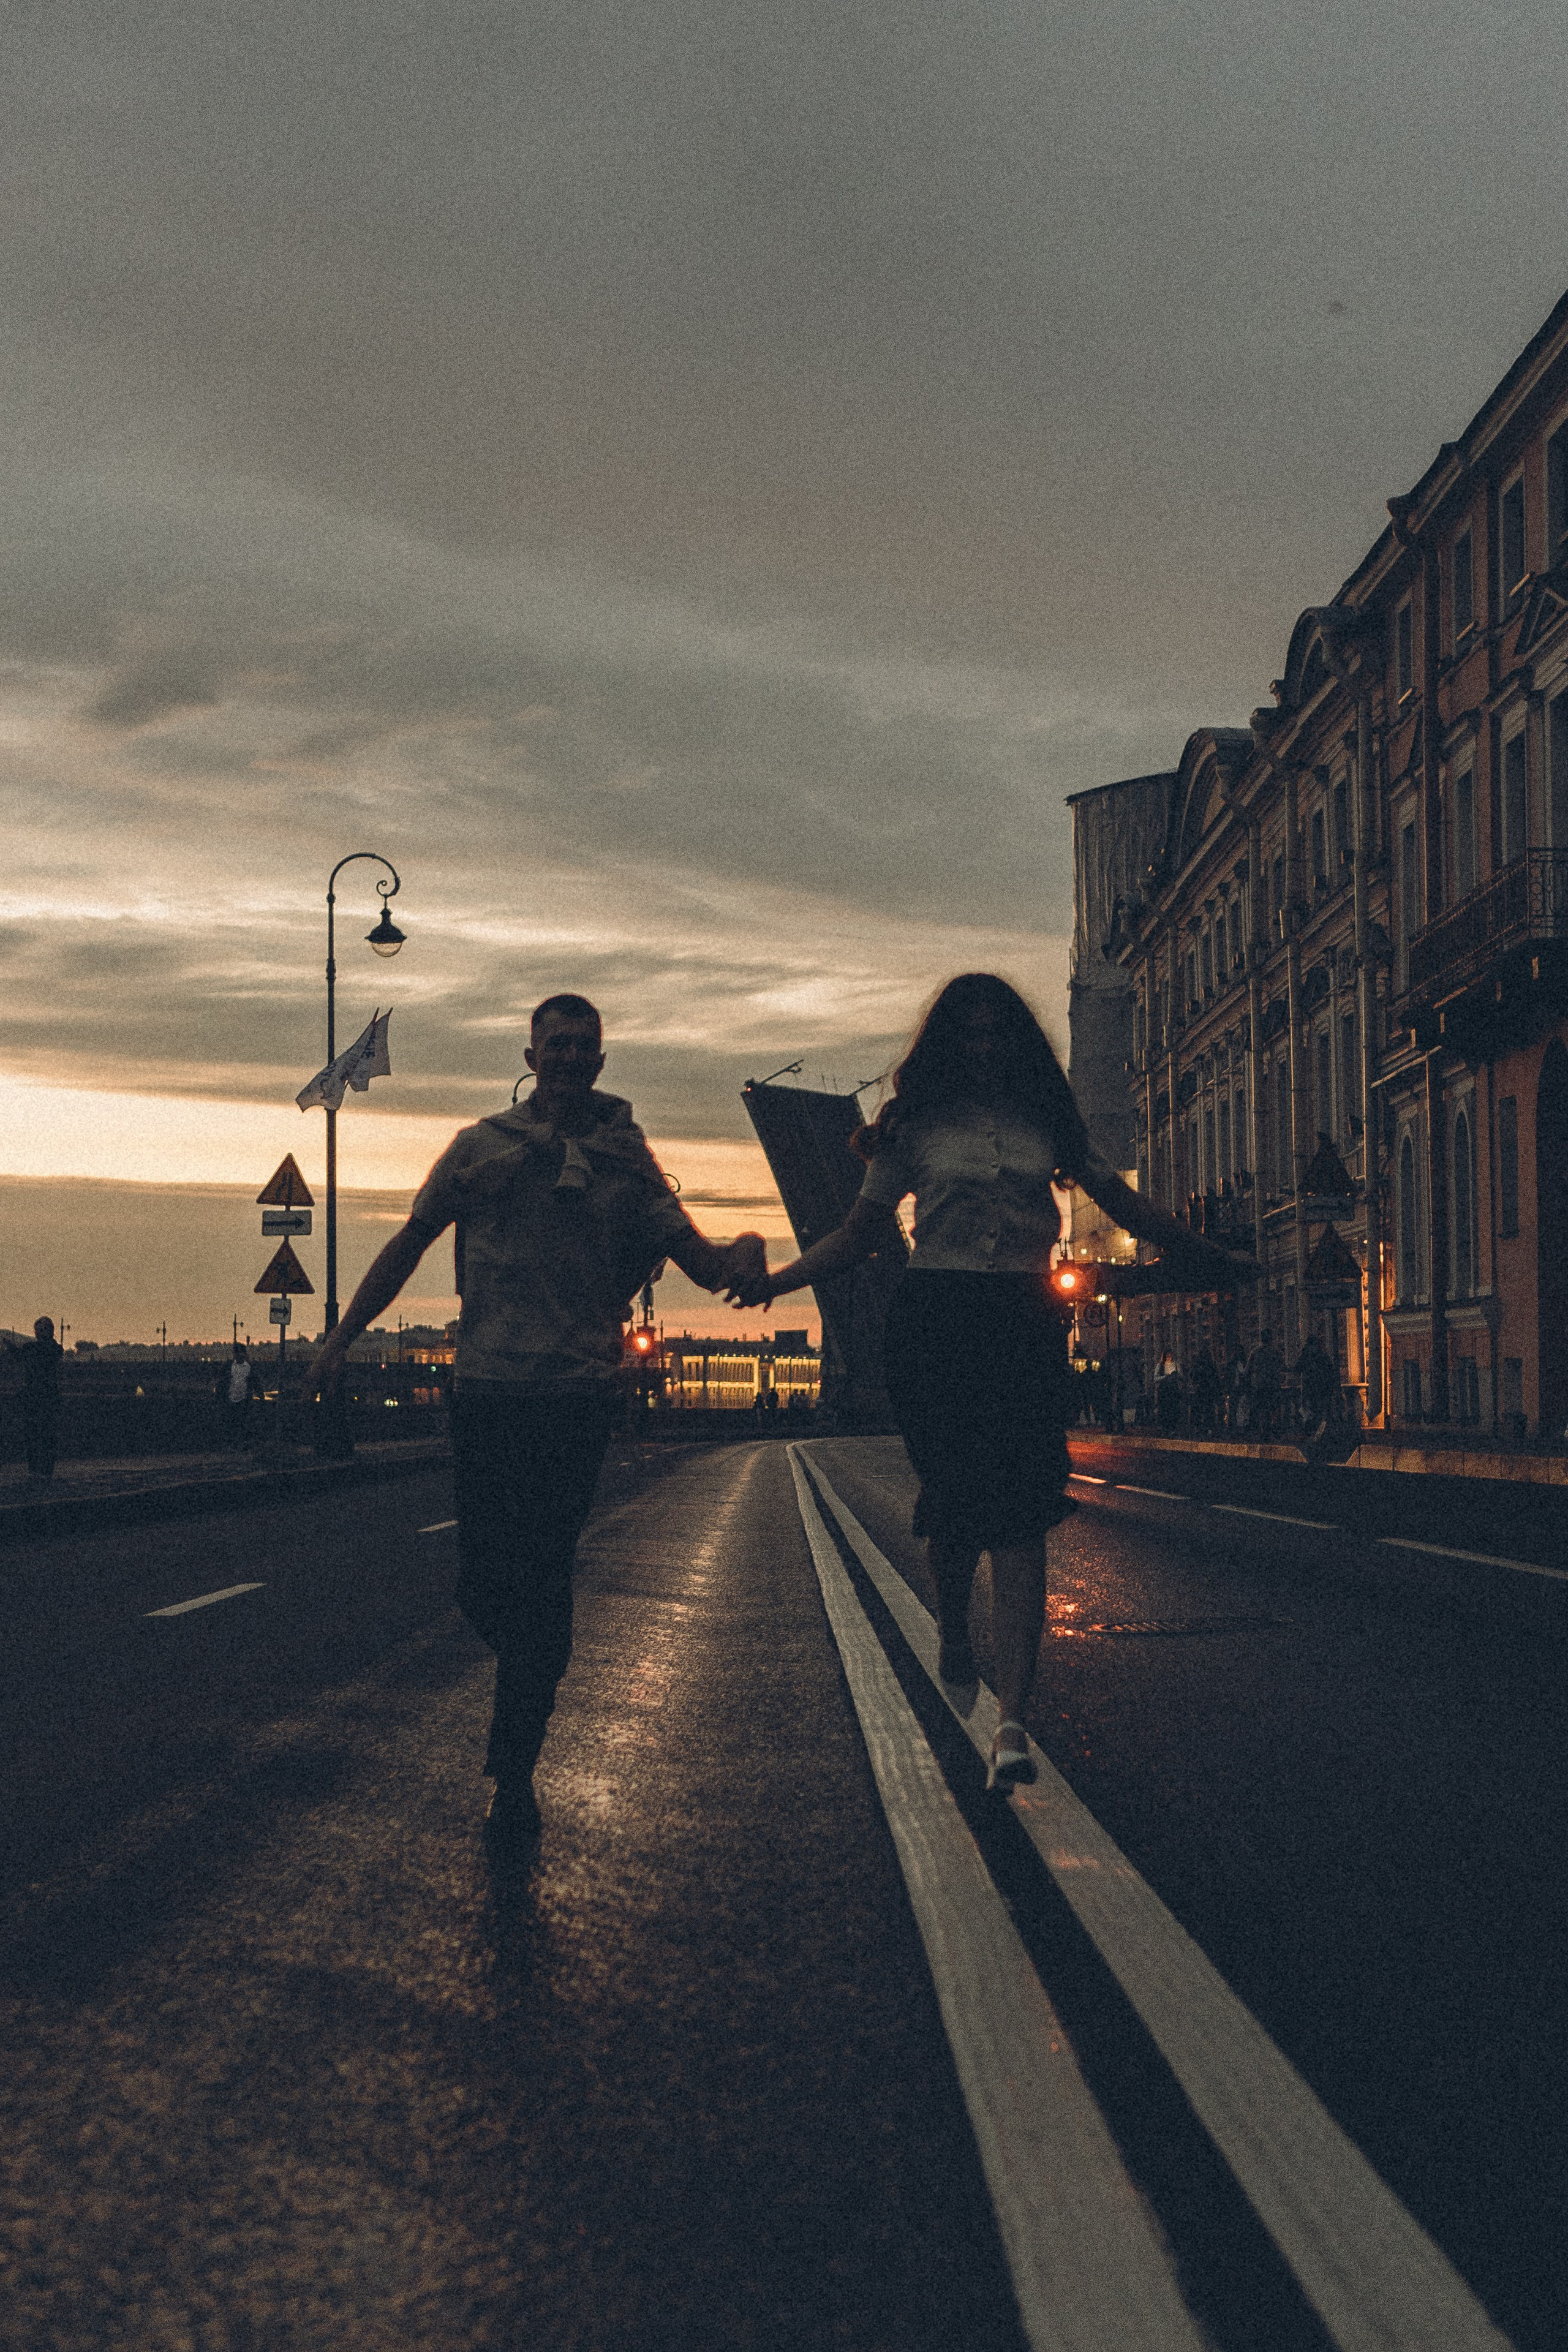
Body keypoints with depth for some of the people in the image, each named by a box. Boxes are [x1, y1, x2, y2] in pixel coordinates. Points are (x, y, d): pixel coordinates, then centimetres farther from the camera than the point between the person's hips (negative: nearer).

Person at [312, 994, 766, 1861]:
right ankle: (529, 1684, 35)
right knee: (482, 1583, 2)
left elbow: (698, 1258, 4)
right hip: (486, 1389, 1)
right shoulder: (481, 1145, 9)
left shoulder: (626, 1160, 9)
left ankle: (515, 1772, 6)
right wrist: (343, 1335, 4)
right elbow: (408, 1244, 11)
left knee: (542, 1582, -4)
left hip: (578, 1394, -1)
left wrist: (741, 1257, -19)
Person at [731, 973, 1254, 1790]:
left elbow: (1120, 1202, 19)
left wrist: (1205, 1256, 18)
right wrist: (776, 1278, -7)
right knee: (952, 1504, -4)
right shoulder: (916, 1126, 7)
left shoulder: (1046, 1121, 12)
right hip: (935, 1318, -1)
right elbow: (860, 1233, 7)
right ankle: (954, 1637, 30)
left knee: (1018, 1515, -9)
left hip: (1026, 1323, 1)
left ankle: (1012, 1721, -14)